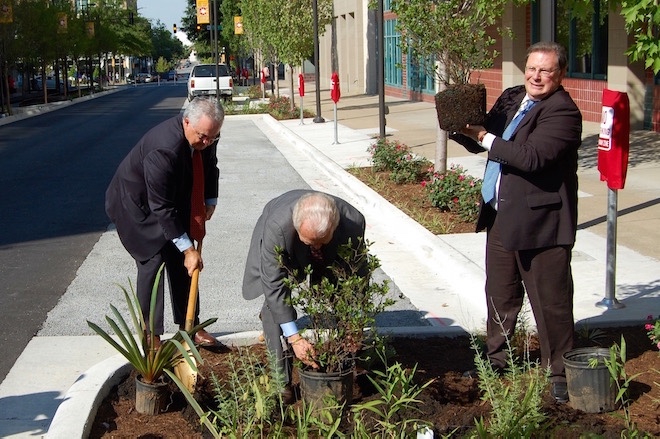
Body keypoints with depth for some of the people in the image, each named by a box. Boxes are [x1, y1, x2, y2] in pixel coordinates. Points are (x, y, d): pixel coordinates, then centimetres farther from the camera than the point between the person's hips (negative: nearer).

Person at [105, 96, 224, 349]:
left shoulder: (206, 134, -16)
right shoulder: (163, 148, -40)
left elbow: (210, 166, 9)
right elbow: (161, 207, -36)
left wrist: (210, 201, -3)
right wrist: (188, 249, -32)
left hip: (175, 200, 7)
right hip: (136, 204, -7)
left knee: (180, 261, 7)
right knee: (153, 262, -11)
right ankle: (151, 337, -2)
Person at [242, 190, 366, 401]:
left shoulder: (353, 222, -39)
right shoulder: (276, 226, -45)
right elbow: (274, 285, -36)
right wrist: (294, 338, -37)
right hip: (285, 249, -2)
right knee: (275, 302, -17)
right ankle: (281, 380, -7)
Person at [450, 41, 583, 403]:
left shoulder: (562, 112, -17)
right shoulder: (511, 99, 9)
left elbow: (531, 157, -29)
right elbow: (479, 143, 13)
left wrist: (484, 136, -23)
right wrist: (460, 127, -8)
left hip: (541, 220, -8)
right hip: (502, 215, 8)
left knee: (550, 300, 3)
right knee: (500, 294, 20)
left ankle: (559, 375, 17)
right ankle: (496, 360, 37)